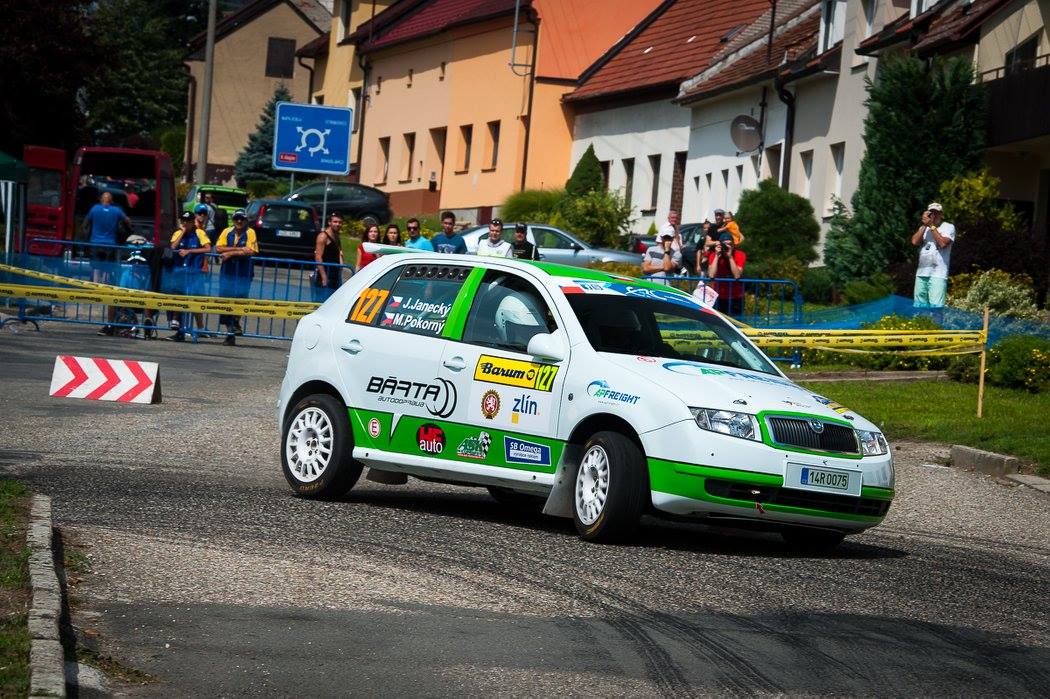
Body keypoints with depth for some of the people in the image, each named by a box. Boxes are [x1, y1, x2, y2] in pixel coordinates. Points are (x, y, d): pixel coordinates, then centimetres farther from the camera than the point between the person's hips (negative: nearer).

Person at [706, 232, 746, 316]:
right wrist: (717, 256, -25)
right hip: (719, 298, 1)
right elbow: (711, 275, -25)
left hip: (736, 298, -1)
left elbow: (737, 275, -25)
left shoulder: (740, 255, -12)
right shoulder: (713, 255, -10)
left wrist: (730, 257, -28)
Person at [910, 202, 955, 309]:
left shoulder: (948, 227, 5)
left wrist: (932, 226, -7)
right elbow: (914, 241, 3)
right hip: (921, 273, 5)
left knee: (936, 307, -16)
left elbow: (943, 243, -12)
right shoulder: (924, 228, 19)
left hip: (938, 274, -5)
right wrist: (924, 225, -1)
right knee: (919, 306, 2)